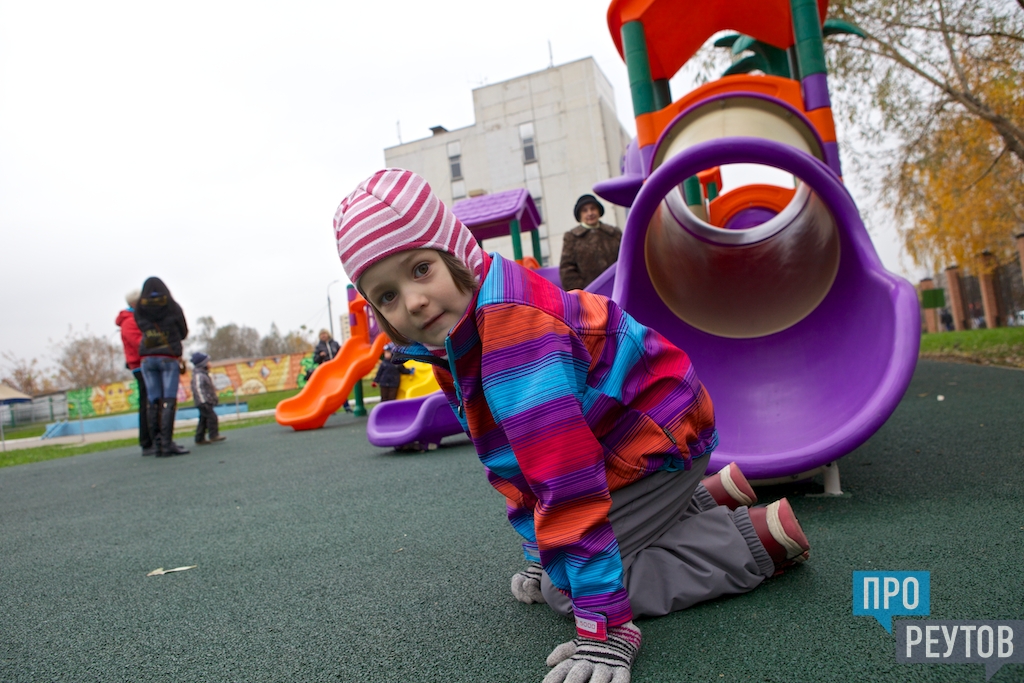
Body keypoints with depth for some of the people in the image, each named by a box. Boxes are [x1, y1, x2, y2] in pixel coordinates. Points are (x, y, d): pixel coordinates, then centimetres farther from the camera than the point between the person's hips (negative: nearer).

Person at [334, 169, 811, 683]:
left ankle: (757, 537, -5)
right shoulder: (449, 339, -3)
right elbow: (511, 456, 6)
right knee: (551, 568, 21)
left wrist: (605, 627, -35)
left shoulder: (510, 319, -33)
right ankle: (712, 495, 23)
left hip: (664, 433, -9)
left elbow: (565, 474, -38)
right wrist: (536, 550, 8)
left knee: (565, 587, -11)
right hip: (617, 440, 9)